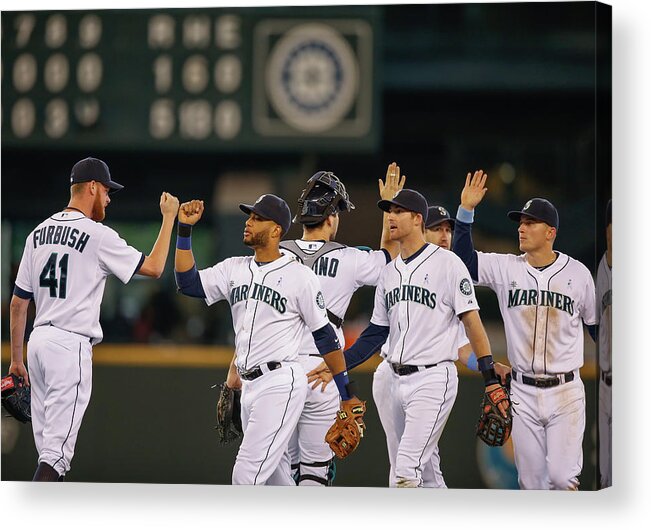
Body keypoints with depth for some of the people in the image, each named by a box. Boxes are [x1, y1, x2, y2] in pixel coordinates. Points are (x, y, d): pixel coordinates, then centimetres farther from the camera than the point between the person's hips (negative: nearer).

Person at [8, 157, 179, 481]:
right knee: (57, 449, -10)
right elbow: (153, 268, -5)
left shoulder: (38, 233, 12)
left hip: (38, 340, 8)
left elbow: (18, 302, 13)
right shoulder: (98, 235, -9)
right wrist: (169, 218, 4)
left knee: (47, 445, 12)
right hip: (71, 345, -8)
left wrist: (16, 358, 19)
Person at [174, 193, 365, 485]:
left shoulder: (300, 276, -6)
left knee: (246, 474, -14)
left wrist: (347, 393, -2)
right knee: (274, 475, 14)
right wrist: (185, 230, -4)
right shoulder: (234, 269, 11)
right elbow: (188, 282, 2)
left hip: (281, 383, -7)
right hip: (250, 385, 7)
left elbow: (325, 335, -3)